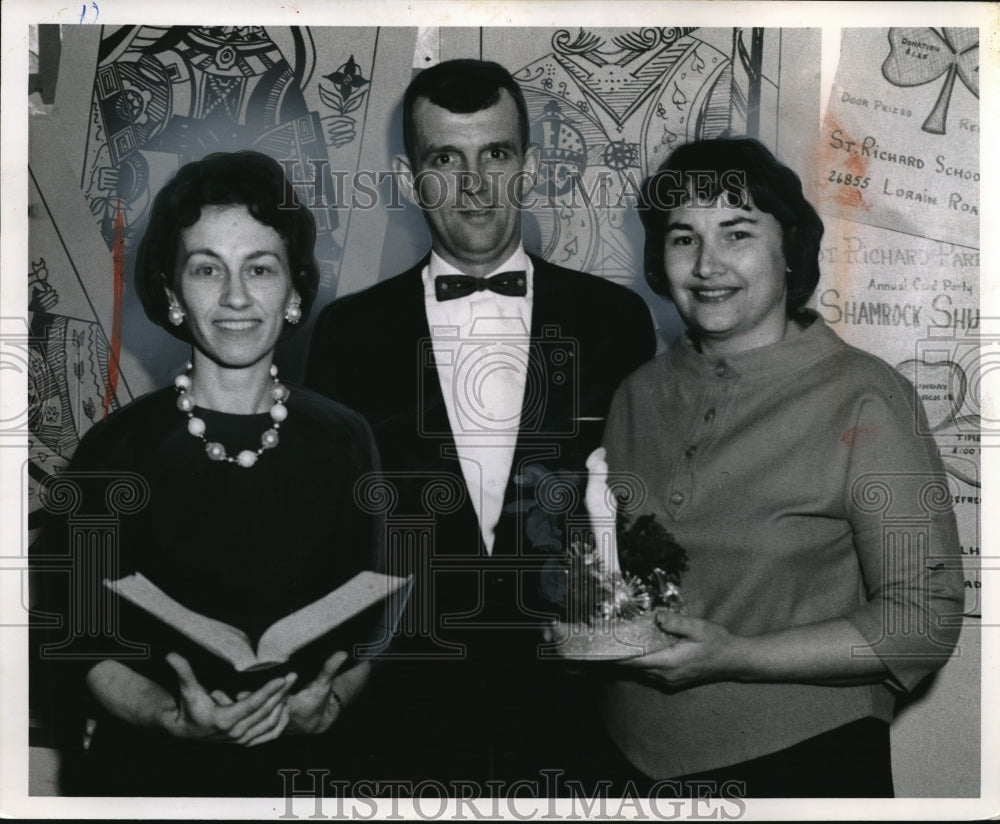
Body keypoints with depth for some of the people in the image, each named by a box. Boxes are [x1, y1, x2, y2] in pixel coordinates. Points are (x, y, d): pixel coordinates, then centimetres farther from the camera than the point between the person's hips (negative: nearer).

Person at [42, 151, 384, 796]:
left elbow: (368, 623, 0)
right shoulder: (116, 447, -9)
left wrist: (329, 702, -17)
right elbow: (84, 647, -6)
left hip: (300, 764, 1)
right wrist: (174, 715, -21)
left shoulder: (343, 441, -4)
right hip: (141, 767, -1)